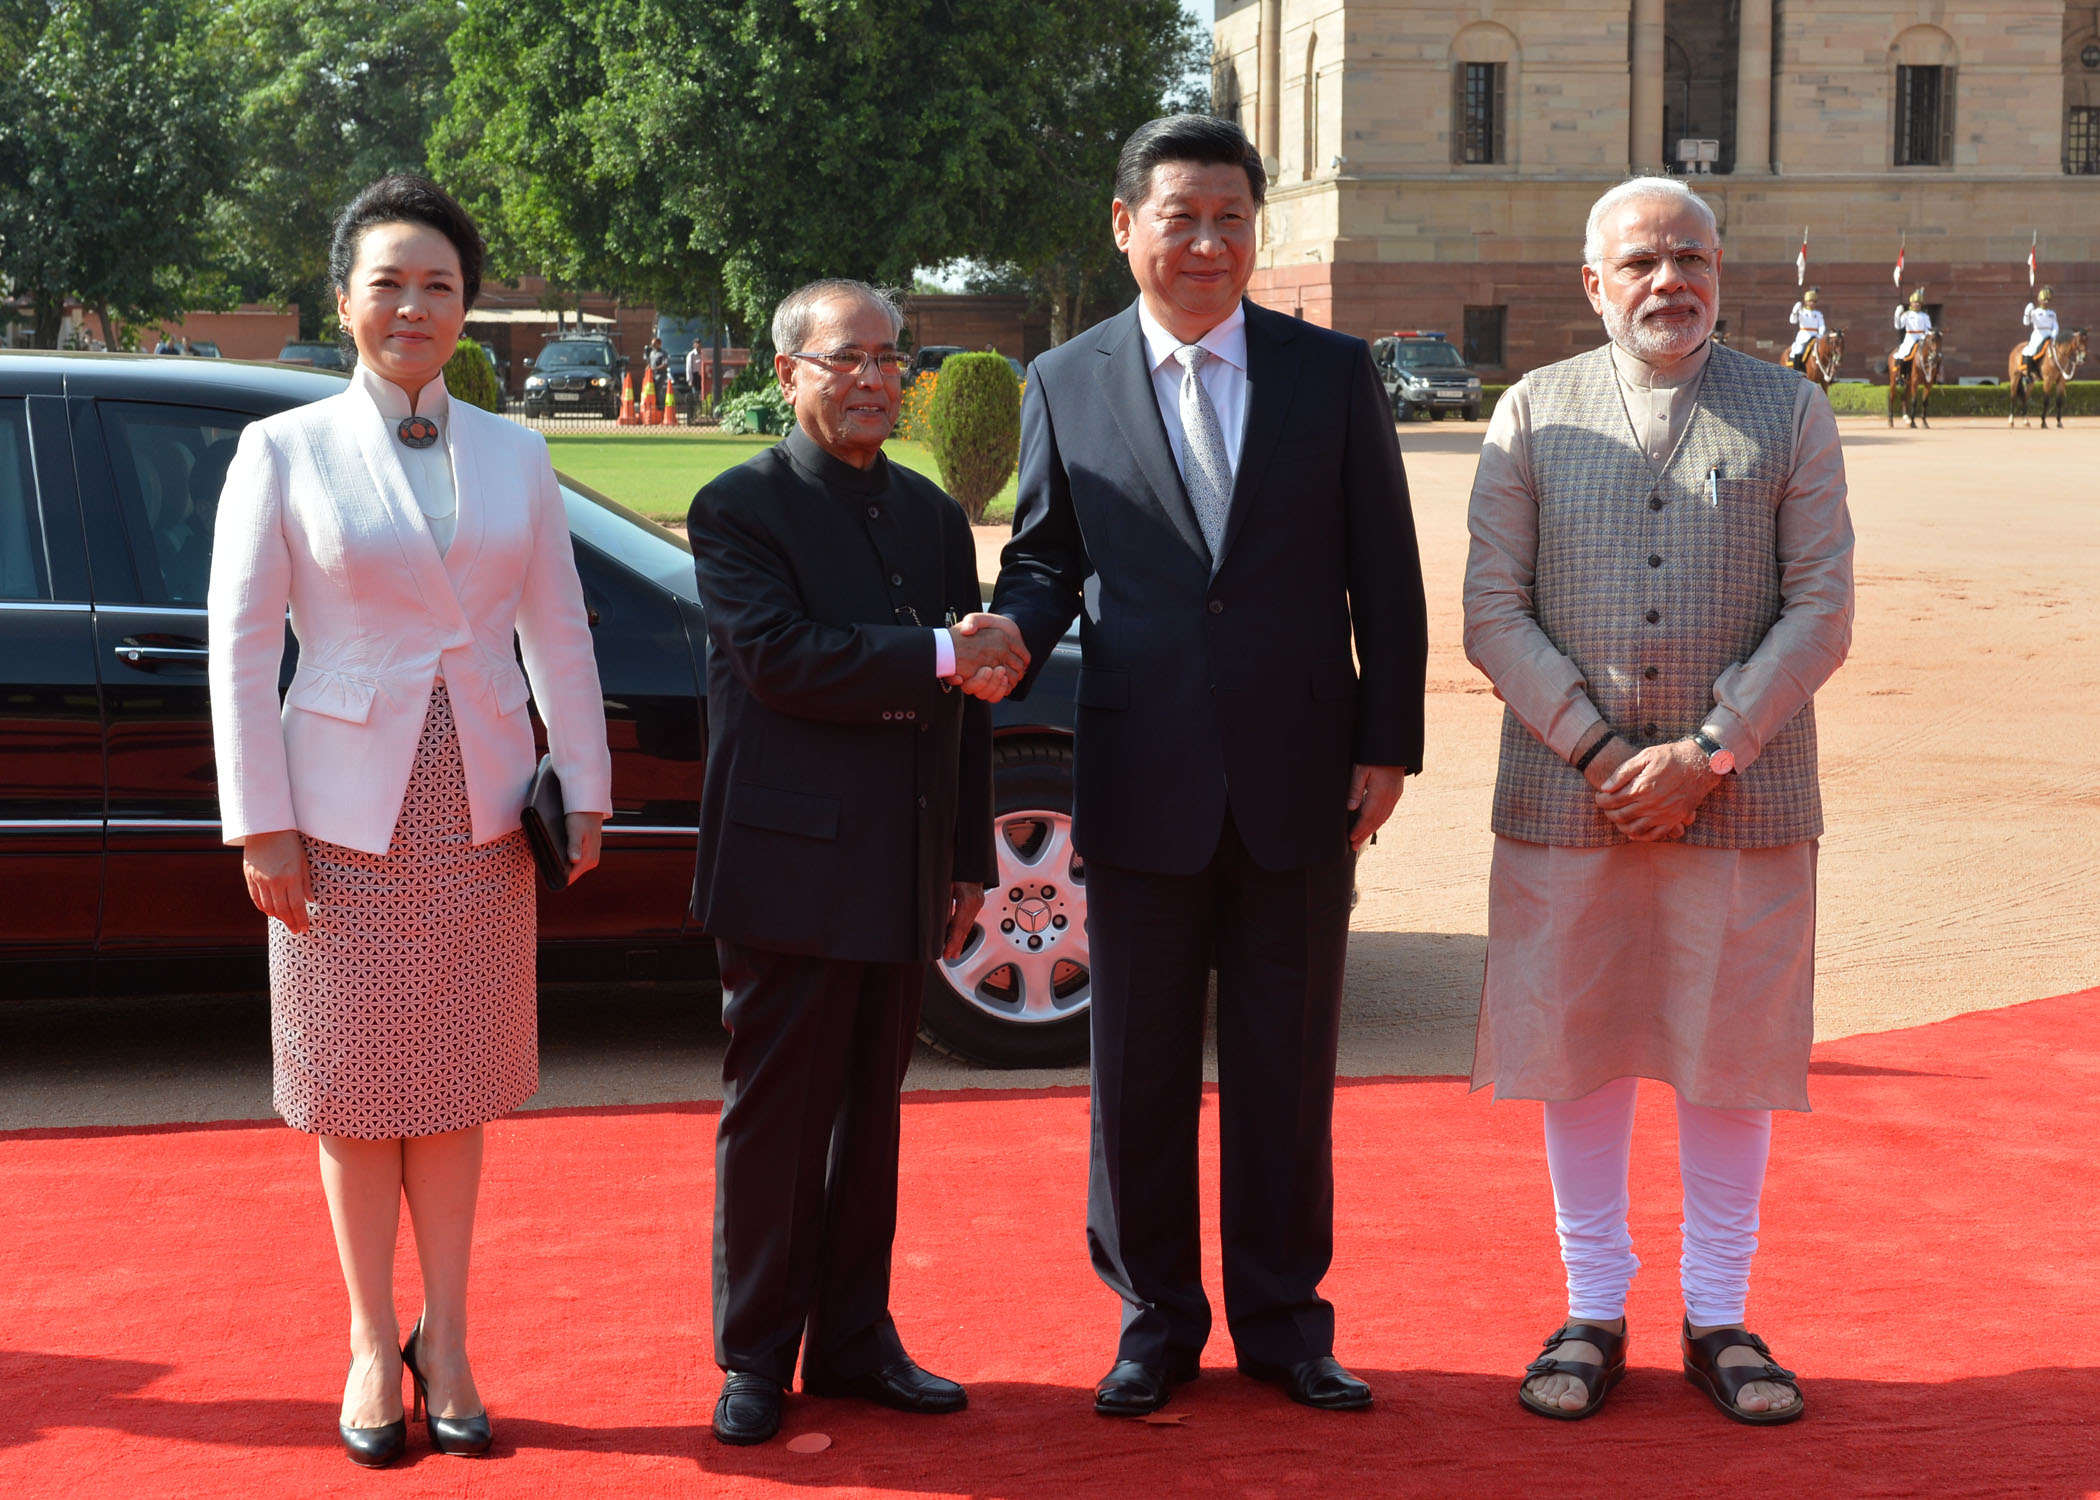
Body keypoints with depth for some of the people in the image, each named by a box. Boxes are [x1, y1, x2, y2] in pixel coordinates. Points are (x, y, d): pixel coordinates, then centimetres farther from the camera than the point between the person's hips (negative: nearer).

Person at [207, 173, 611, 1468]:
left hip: (478, 812, 2)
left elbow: (559, 631, 9)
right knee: (358, 1085, 5)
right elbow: (242, 644, -3)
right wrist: (262, 823, -8)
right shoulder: (285, 451, -2)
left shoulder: (514, 455, 7)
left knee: (454, 1084, 9)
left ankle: (446, 1342, 19)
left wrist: (585, 789, 5)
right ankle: (373, 1348, 17)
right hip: (345, 810, -2)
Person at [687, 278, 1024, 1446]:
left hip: (903, 878, 6)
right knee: (775, 1117, 2)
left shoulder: (935, 517, 14)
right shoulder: (740, 509, -5)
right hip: (793, 869, -6)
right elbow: (779, 657, -19)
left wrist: (971, 864, 12)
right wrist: (937, 657, -19)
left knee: (870, 1117, 13)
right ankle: (756, 1359, 13)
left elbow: (968, 700, 15)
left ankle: (854, 1339, 23)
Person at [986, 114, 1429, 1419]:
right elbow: (1047, 556, 6)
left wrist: (1389, 744, -1)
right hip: (1144, 783, 0)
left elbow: (1384, 573, 3)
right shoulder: (1066, 385, 4)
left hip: (1302, 779, 0)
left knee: (1287, 1073, 10)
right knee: (1140, 1075, 8)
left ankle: (1285, 1321, 24)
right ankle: (1156, 1320, 23)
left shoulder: (1335, 373, 3)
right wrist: (1010, 635, -16)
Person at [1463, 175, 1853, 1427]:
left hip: (1744, 799, 0)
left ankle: (1720, 1316, 20)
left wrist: (1709, 753, -12)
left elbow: (1820, 612, -2)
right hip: (1570, 796, 1)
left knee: (1732, 1053, 6)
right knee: (1577, 1048, 7)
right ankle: (1593, 1313, 20)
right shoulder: (1535, 416, 5)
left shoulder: (1792, 414, 4)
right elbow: (1496, 615, 1)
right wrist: (1599, 750, -10)